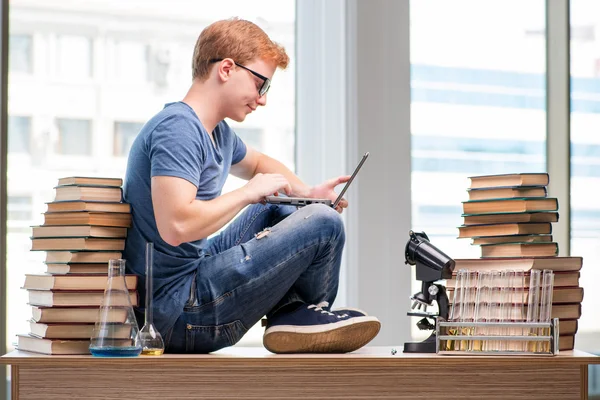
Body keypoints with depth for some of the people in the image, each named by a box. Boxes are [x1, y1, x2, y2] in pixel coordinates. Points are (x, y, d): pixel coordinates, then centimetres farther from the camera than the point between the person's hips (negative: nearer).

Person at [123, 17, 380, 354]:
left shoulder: (218, 132, 14)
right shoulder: (177, 128, -17)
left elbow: (257, 163, 36)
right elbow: (176, 226, -30)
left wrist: (307, 192, 15)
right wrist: (249, 192, -15)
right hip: (179, 312, -11)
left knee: (276, 212, 27)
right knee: (323, 224, -11)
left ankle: (288, 310, 7)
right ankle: (304, 313, 13)